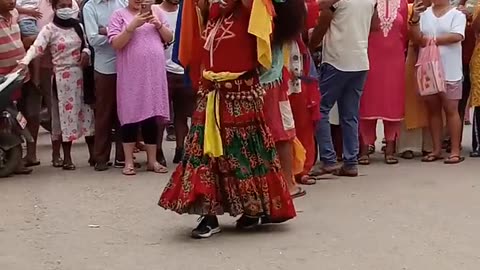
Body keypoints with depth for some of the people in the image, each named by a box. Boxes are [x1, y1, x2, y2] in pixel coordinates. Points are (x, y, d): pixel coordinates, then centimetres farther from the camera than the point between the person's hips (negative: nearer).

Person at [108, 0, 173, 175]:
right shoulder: (119, 14, 2)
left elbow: (169, 38, 10)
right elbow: (116, 44, -9)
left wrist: (159, 25, -7)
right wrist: (133, 25, -18)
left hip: (154, 73, 3)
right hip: (130, 75, -2)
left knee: (151, 115, 7)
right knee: (131, 115, 1)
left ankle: (152, 160, 15)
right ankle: (128, 161, 9)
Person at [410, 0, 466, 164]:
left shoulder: (457, 15, -3)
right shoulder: (424, 14, 7)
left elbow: (457, 36, -17)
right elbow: (417, 39, 0)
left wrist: (432, 40, -12)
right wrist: (415, 18, -13)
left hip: (449, 72, -4)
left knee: (451, 110, -1)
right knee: (433, 109, 8)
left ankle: (455, 151, 4)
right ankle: (436, 150, 16)